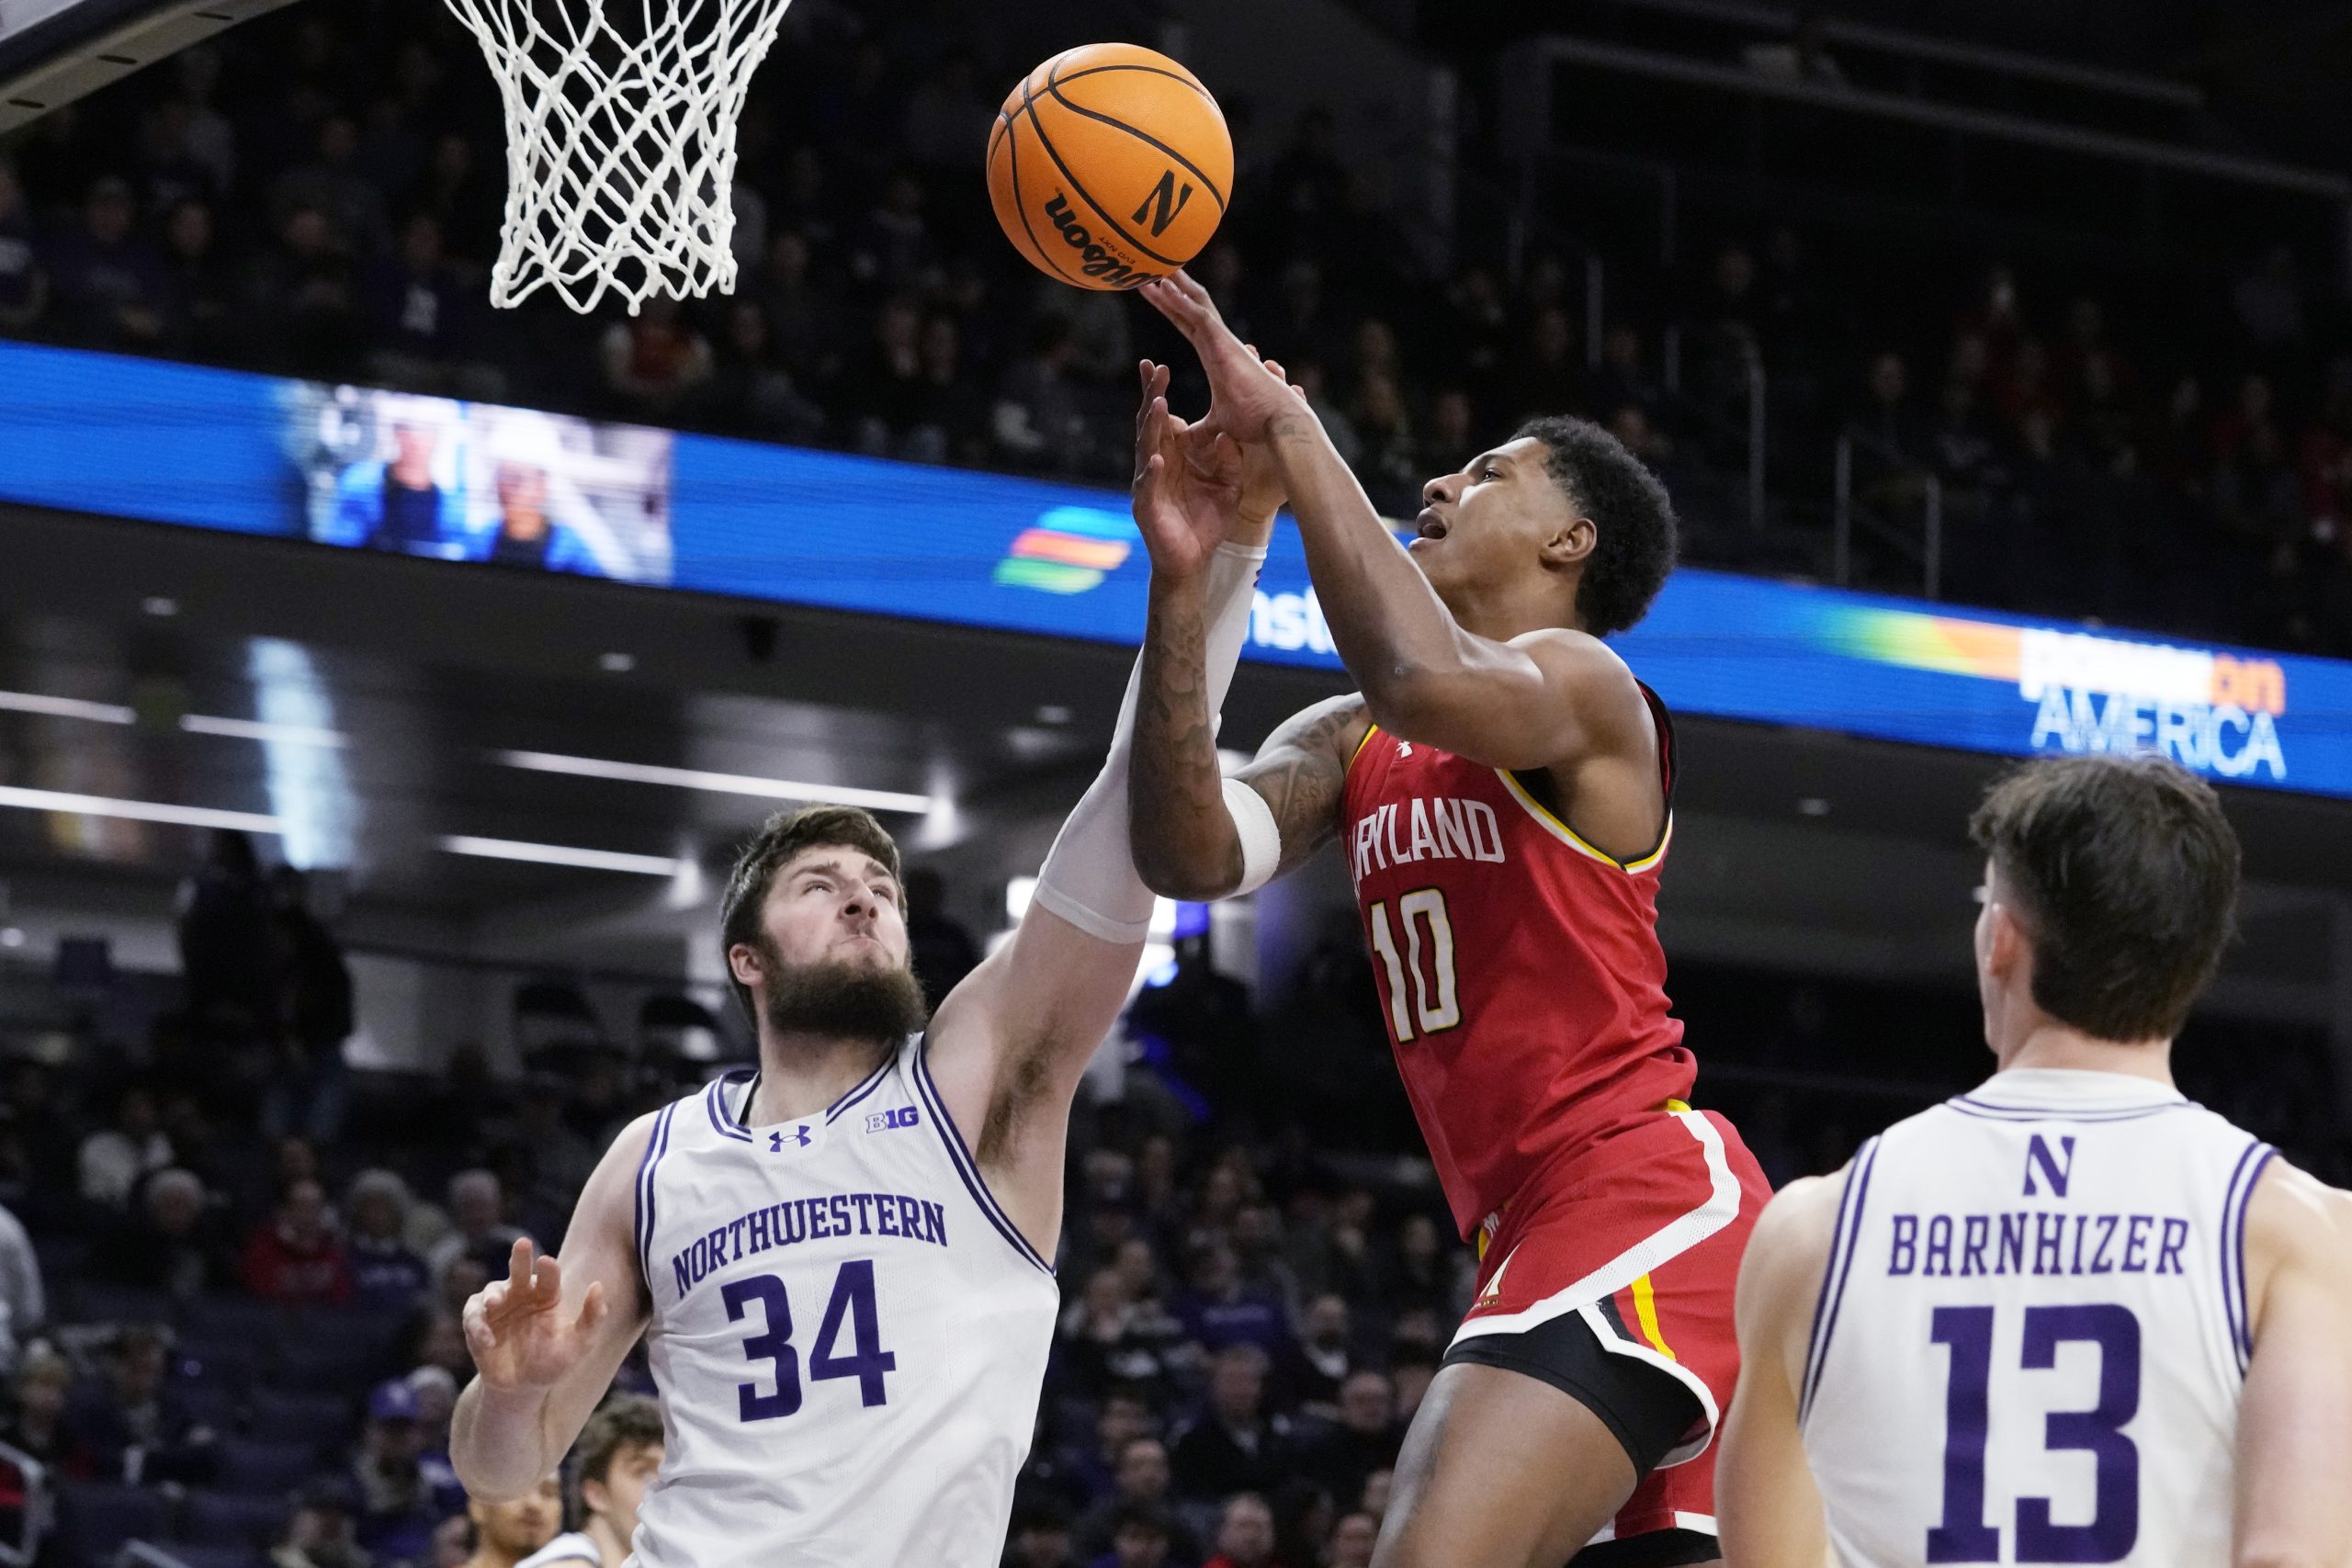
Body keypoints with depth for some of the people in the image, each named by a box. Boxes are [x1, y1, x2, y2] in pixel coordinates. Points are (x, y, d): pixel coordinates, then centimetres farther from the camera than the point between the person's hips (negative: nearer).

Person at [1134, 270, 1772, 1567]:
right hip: (1527, 1225, 9)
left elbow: (1430, 681, -29)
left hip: (1640, 1193, -9)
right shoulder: (1351, 746, 18)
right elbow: (1192, 855, -1)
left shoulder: (1580, 683, -5)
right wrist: (1180, 580, -9)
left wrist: (1288, 426, -21)